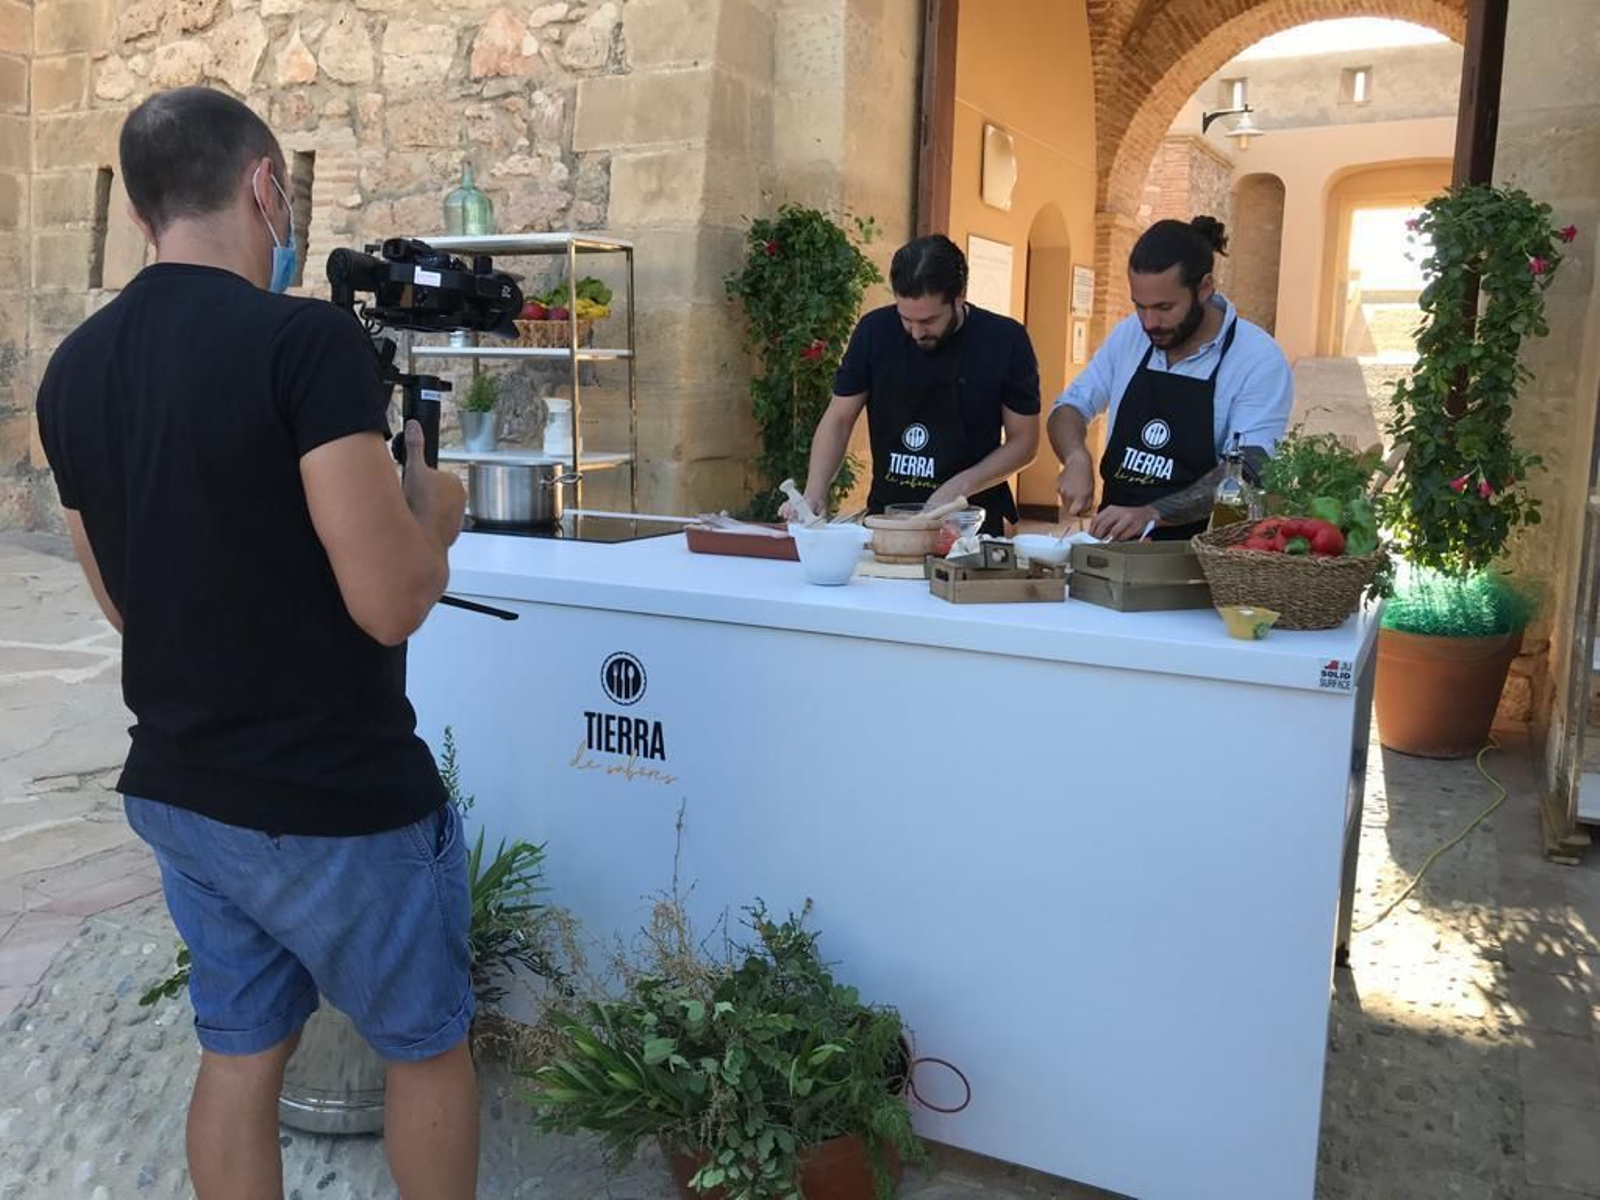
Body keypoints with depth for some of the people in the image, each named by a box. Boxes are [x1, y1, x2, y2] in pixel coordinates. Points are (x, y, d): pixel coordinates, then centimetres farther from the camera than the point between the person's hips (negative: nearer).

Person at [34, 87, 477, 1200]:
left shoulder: (73, 369, 3)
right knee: (428, 1044, 16)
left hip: (175, 791, 7)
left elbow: (126, 598, 12)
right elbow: (391, 600, -24)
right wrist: (433, 507, -4)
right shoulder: (309, 339, -20)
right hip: (335, 803, -6)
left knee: (239, 1052, 21)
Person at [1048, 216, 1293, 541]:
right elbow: (1070, 407, 15)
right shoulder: (1128, 335, 8)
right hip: (1115, 549, 3)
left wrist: (1151, 514, -27)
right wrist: (1077, 459, -7)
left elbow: (1246, 474, -14)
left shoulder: (1260, 361, -7)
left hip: (1199, 555, -3)